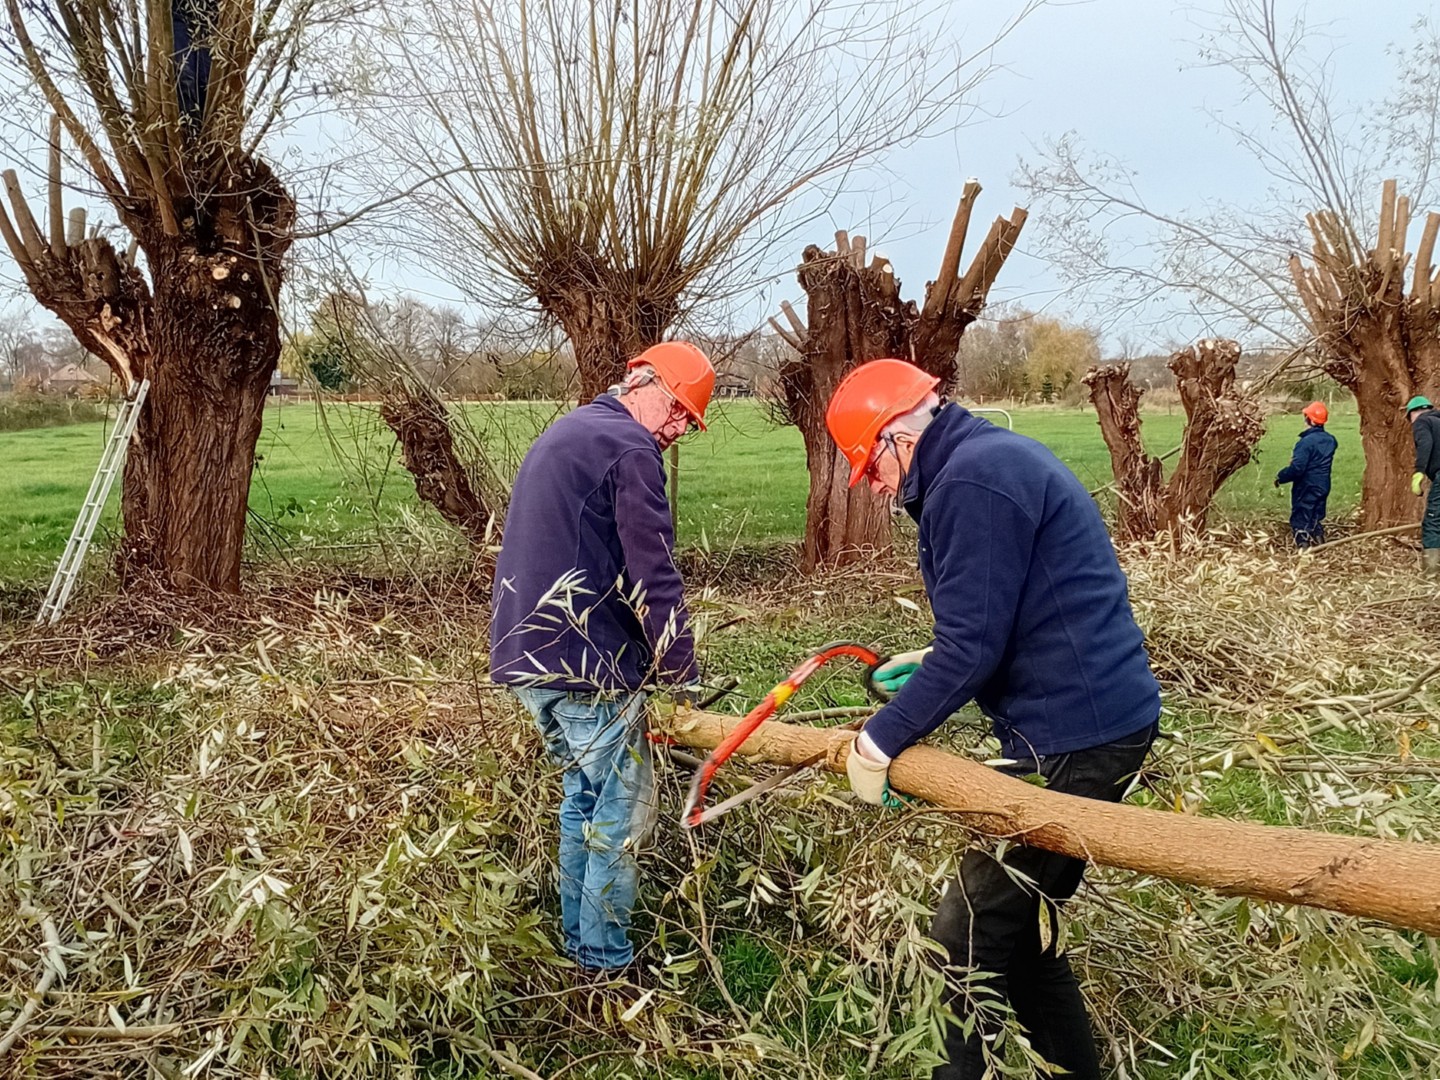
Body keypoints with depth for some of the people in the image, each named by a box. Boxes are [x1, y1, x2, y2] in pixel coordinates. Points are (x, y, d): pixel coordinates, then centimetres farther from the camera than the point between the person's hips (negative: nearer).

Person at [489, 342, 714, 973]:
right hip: (586, 662, -10)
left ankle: (577, 938, 31)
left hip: (523, 654, 10)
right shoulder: (631, 449, -12)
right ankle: (605, 962, 13)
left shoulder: (558, 436, 19)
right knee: (622, 809, 3)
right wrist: (682, 674, -10)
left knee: (582, 793, 21)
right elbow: (653, 578, -16)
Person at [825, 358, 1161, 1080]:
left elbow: (971, 646, -20)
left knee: (968, 943, -3)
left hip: (1073, 737, -11)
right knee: (1017, 926, 18)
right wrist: (932, 662, 22)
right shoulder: (997, 456, 16)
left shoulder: (971, 480, -17)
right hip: (1096, 718, 11)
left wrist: (879, 743, -10)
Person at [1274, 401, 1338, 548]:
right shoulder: (1330, 440, 4)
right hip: (1323, 485, 8)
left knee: (1300, 520, 0)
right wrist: (1297, 458, 11)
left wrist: (1280, 477, -10)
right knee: (1317, 519, 20)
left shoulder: (1307, 441, -22)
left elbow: (1297, 468, -25)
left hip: (1306, 487, -8)